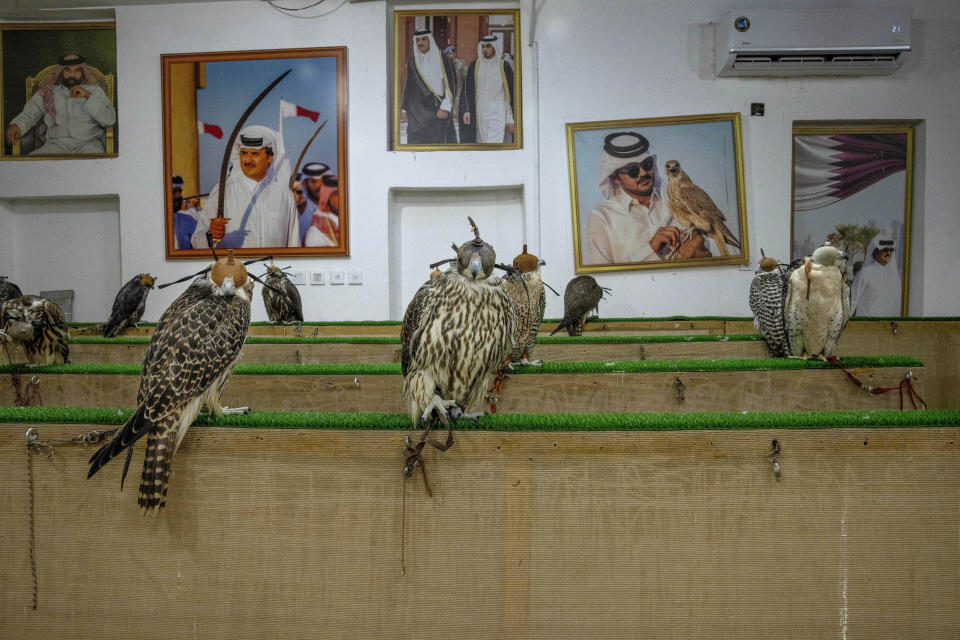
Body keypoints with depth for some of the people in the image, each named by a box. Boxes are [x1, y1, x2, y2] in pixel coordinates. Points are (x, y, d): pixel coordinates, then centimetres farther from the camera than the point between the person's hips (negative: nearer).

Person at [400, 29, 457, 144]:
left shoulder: (443, 60, 1)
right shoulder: (412, 63, 13)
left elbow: (451, 85, -3)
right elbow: (407, 87, 16)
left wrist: (445, 108, -11)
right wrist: (406, 110, 13)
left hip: (438, 113, -3)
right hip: (416, 115, 3)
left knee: (437, 143, -6)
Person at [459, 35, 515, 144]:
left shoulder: (504, 67, 2)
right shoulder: (474, 66, 7)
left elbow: (511, 94, 2)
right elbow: (467, 90, 8)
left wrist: (511, 119, -2)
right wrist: (466, 110, -6)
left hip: (498, 114, -2)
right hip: (480, 114, 3)